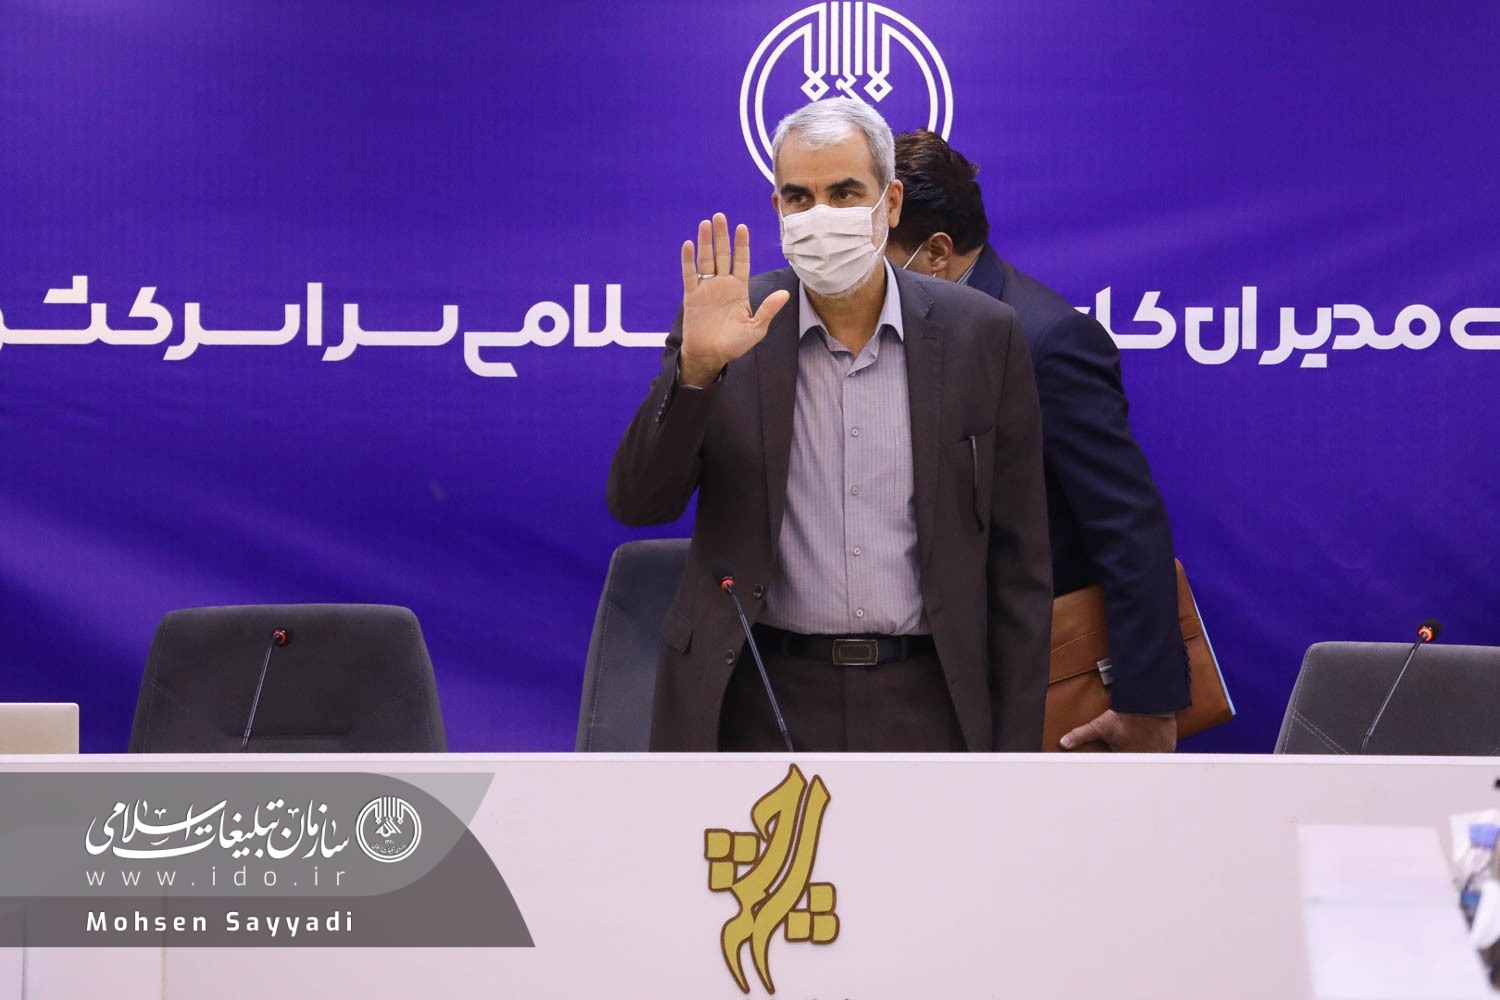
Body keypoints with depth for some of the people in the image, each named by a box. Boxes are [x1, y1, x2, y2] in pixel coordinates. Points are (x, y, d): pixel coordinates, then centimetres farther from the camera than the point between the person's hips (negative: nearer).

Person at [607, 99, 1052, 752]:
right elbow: (637, 503, -5)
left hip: (924, 708, 0)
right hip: (760, 709, 0)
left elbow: (1017, 559, 4)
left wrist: (1014, 744, 1)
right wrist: (697, 366, -19)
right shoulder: (724, 327, 1)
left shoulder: (979, 335, 2)